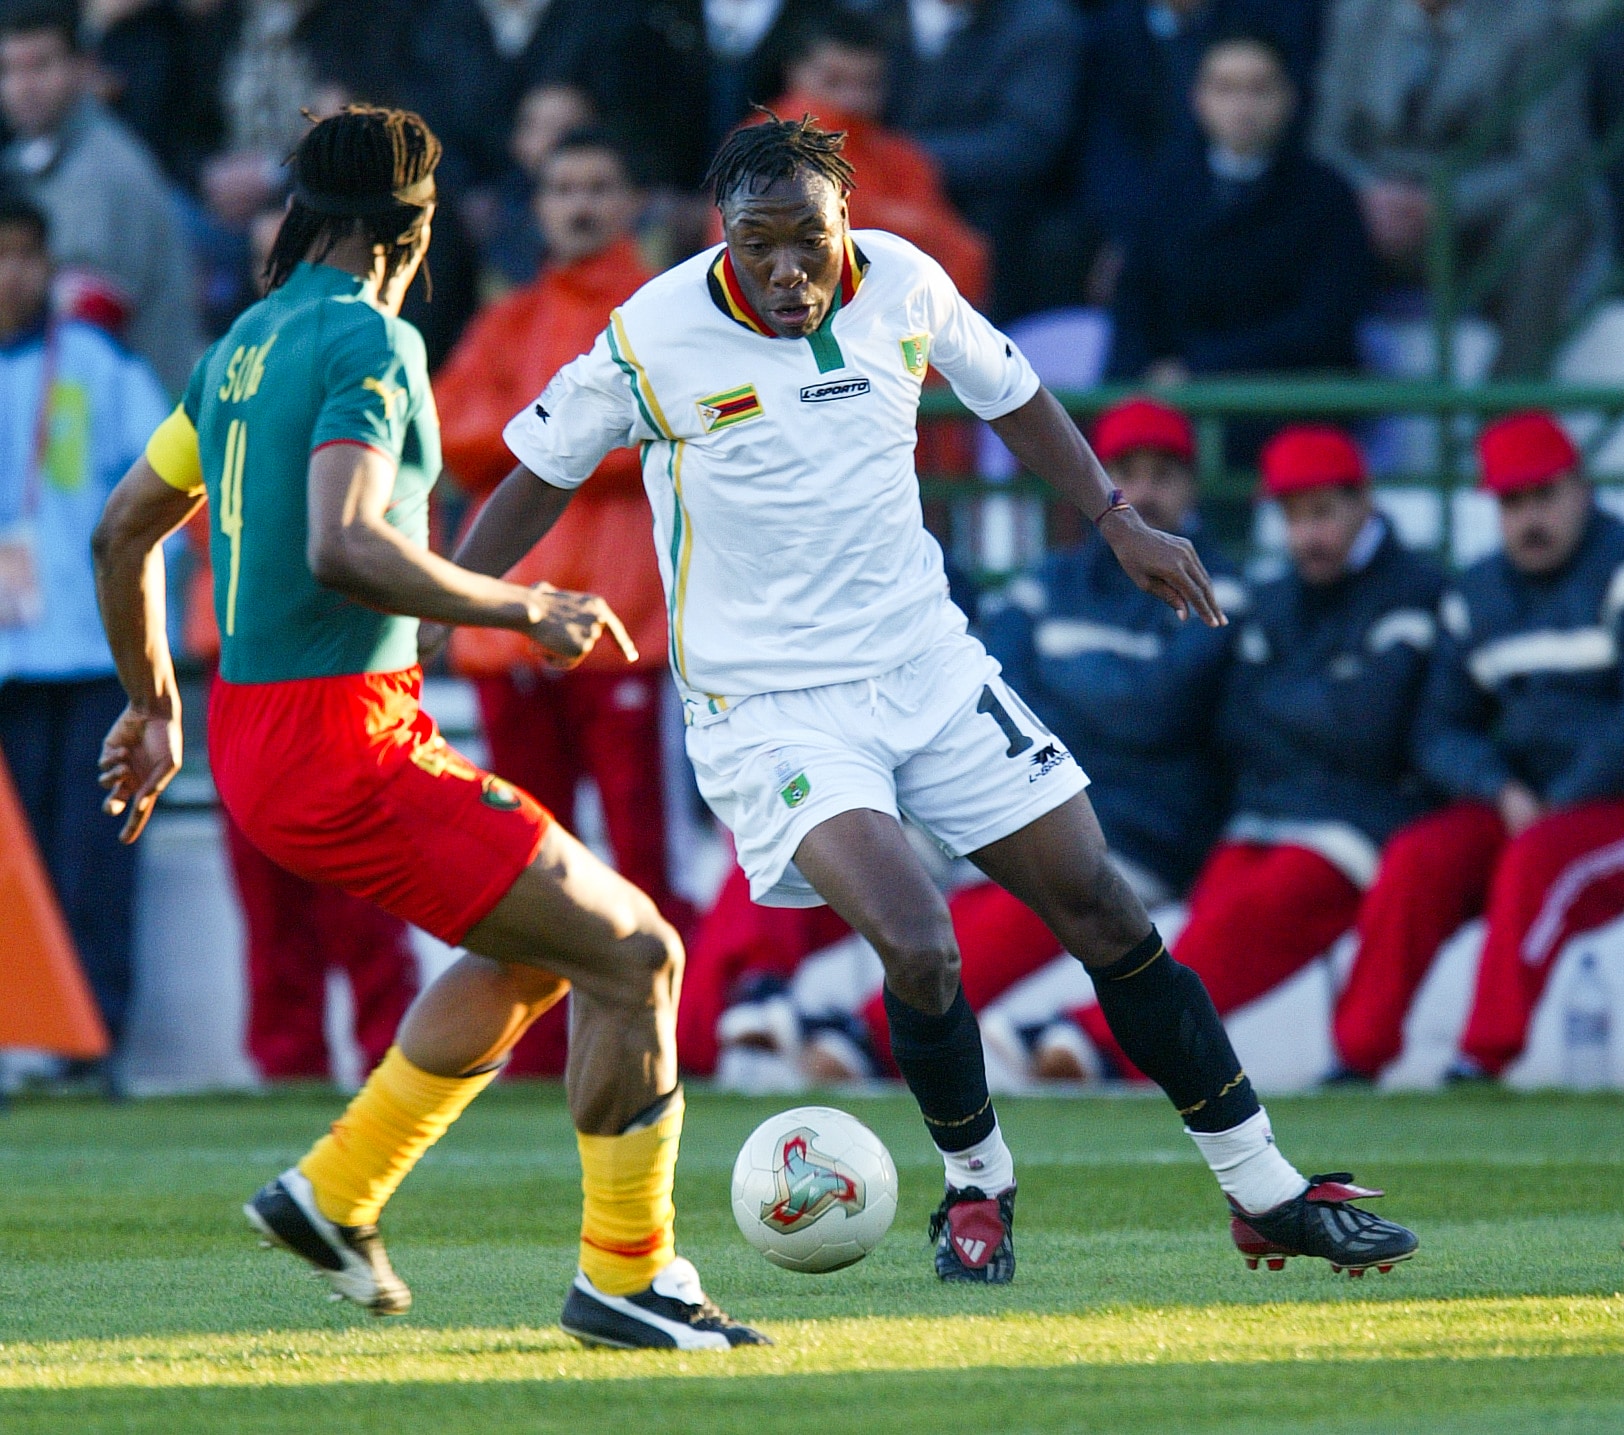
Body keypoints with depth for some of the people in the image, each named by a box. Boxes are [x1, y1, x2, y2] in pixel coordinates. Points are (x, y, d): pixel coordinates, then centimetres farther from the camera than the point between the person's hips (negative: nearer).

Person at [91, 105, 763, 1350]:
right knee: (634, 955, -8)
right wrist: (525, 611, -19)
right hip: (341, 744, -10)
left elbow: (125, 528, 23)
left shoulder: (246, 346, 15)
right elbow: (342, 548, -26)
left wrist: (154, 706, 34)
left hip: (253, 730, 10)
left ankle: (335, 1194, 23)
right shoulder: (369, 343, -13)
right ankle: (625, 1279, -1)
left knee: (539, 945, 23)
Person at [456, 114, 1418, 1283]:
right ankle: (978, 1185, 6)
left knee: (1105, 913, 3)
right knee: (919, 949, -23)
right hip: (768, 706, -4)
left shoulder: (902, 285, -4)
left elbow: (1008, 391, 16)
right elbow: (541, 475, 2)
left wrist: (1120, 520, 11)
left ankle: (1268, 1195, 16)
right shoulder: (652, 339, -13)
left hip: (930, 669, 4)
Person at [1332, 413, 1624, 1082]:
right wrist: (1505, 794, -9)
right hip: (1513, 798, 5)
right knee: (1418, 857, -20)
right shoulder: (1477, 595, 10)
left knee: (1537, 860, -33)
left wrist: (1558, 807, -18)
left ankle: (1486, 1057, -35)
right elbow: (1442, 732, 10)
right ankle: (1358, 1054, -21)